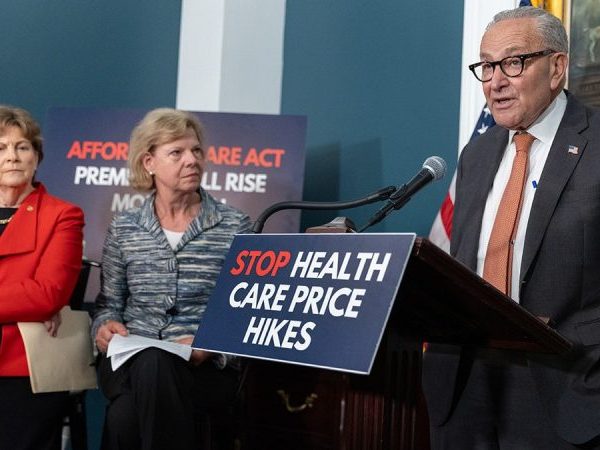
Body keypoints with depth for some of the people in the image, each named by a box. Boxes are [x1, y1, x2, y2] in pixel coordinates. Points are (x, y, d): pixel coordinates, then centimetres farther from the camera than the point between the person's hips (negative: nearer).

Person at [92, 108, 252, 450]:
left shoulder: (234, 226, 5)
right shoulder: (124, 229, 13)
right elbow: (109, 302, 19)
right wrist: (105, 325, -4)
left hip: (208, 367, -1)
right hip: (128, 361, 1)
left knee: (153, 365, -37)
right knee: (125, 415, -35)